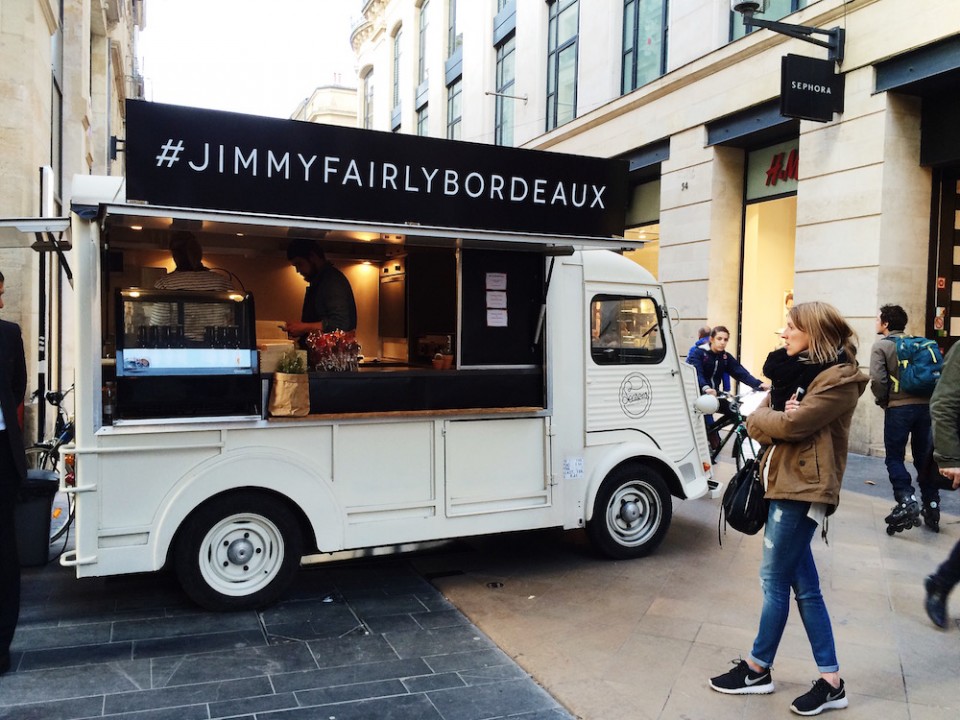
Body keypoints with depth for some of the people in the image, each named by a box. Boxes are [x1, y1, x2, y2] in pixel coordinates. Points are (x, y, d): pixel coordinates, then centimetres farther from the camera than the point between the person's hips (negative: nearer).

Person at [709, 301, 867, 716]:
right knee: (803, 585, 11)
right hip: (783, 483, 9)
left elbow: (791, 424, -20)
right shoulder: (795, 370, 15)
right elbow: (760, 422, 9)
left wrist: (762, 418, -2)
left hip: (803, 488, -9)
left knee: (775, 580, 1)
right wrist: (773, 420, -12)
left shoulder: (839, 379, -12)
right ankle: (831, 682, 19)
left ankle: (757, 669, 18)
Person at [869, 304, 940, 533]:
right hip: (925, 405, 5)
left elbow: (878, 380, -13)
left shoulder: (881, 346, -2)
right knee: (924, 458, 13)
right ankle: (932, 507, 16)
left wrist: (883, 401, 4)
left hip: (898, 408, -5)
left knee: (894, 457, 4)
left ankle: (907, 501, -12)